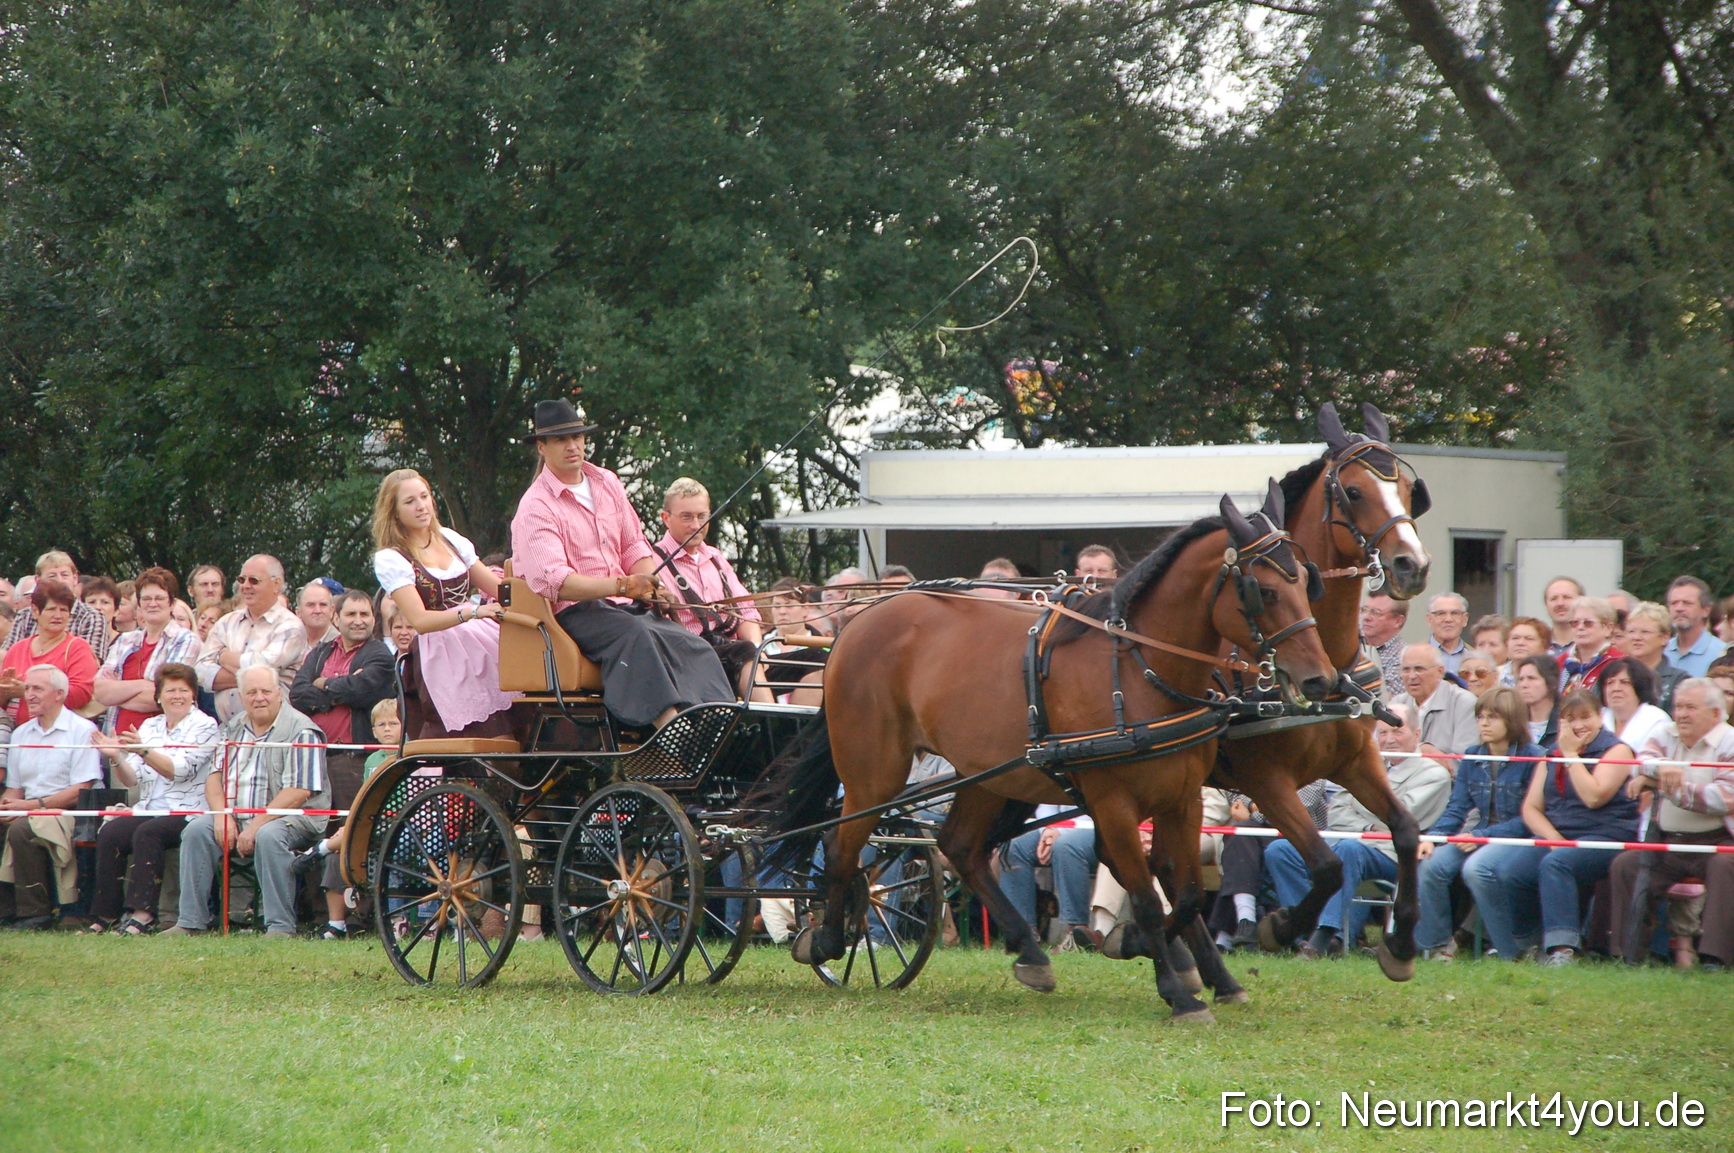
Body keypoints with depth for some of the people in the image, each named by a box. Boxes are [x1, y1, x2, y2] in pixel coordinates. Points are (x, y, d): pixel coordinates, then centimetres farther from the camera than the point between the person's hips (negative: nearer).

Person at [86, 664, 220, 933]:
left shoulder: (203, 726, 1)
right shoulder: (150, 726, 18)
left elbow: (180, 770, -14)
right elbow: (132, 779, 12)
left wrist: (143, 751, -26)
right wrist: (117, 758, -8)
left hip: (187, 811, -5)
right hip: (149, 809, 5)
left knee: (147, 833, -33)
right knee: (109, 834, -23)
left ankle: (142, 912, -37)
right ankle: (106, 914, -23)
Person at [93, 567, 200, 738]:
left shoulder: (185, 640, 3)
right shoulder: (126, 641, 18)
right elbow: (99, 691, 5)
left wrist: (117, 693, 4)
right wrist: (142, 685, -7)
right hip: (117, 735, 3)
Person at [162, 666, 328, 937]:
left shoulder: (300, 731, -9)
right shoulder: (234, 728, 13)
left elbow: (298, 792, -17)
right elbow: (214, 775, 9)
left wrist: (256, 826, -23)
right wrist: (222, 815, -12)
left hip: (291, 816, -6)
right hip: (235, 816, 6)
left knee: (268, 836, -36)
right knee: (196, 830, -17)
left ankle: (281, 927, -32)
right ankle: (190, 923, -16)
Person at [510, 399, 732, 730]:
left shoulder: (607, 483, 16)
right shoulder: (536, 507, -5)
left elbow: (634, 547, 20)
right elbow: (554, 581, -18)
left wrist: (648, 587, -3)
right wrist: (622, 586, -29)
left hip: (624, 604, 6)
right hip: (572, 612, -6)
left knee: (692, 645, -19)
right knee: (636, 635, -36)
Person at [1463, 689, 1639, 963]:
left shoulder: (1616, 750, 1)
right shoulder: (1552, 755, 19)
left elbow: (1593, 797, -15)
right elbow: (1531, 809, 11)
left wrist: (1571, 754, -7)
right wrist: (1555, 840, -7)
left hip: (1604, 838, -5)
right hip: (1554, 836, 5)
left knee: (1555, 863, -35)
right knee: (1509, 872, -22)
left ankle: (1563, 948, -39)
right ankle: (1511, 951, -11)